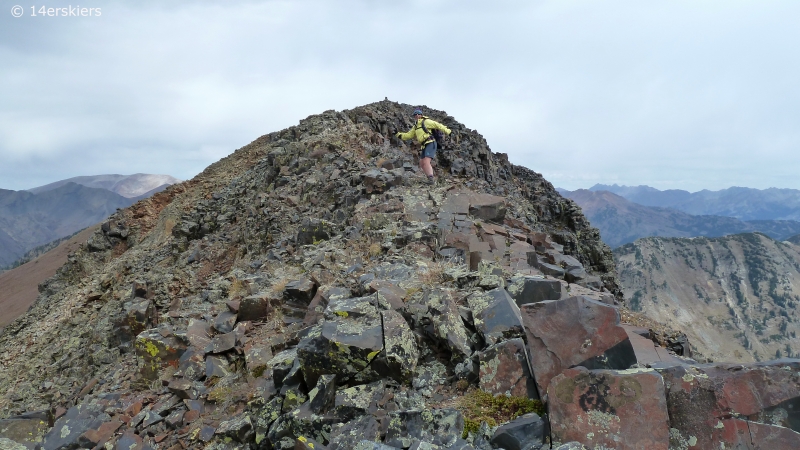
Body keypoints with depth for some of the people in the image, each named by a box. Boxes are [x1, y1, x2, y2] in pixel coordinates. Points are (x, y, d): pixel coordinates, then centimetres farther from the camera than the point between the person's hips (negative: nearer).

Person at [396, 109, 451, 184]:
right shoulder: (415, 127, 20)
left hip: (430, 144, -9)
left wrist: (446, 131, -9)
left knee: (426, 162, -20)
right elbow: (408, 135, 20)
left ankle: (431, 179, -18)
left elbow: (437, 125, -5)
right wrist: (400, 135, 5)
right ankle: (431, 178, 14)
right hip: (424, 146, 9)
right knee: (422, 164, 6)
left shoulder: (425, 121, -3)